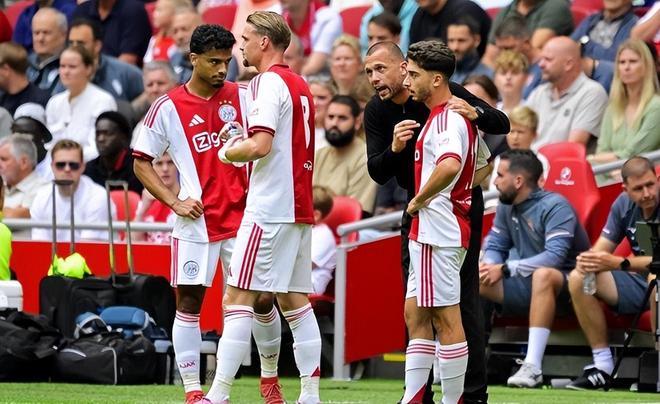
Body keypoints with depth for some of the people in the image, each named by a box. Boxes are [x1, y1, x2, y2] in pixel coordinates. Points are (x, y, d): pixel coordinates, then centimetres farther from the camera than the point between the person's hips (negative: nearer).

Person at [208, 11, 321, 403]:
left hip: (270, 210, -9)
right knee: (294, 300, 11)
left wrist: (229, 152, -2)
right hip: (300, 209, 9)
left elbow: (261, 145, -20)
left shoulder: (270, 82, -11)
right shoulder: (300, 85, 17)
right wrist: (244, 141, 16)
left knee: (238, 298, -9)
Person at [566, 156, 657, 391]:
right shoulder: (623, 205, 2)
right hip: (639, 285, 7)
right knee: (578, 279, -11)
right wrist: (588, 260, -22)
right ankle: (603, 368, -12)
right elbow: (601, 249, 3)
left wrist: (617, 263, -36)